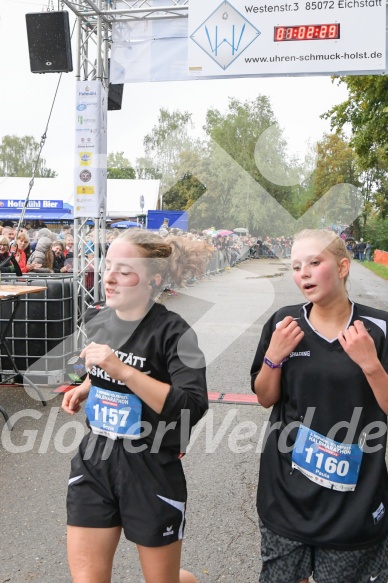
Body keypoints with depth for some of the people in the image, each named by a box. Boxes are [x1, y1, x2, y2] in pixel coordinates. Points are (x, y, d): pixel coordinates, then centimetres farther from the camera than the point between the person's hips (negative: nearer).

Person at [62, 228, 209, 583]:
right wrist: (85, 388, 1)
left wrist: (123, 371, -31)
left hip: (150, 467, -5)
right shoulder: (97, 318, 1)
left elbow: (192, 408, -28)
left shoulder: (172, 332, -19)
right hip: (93, 460, 5)